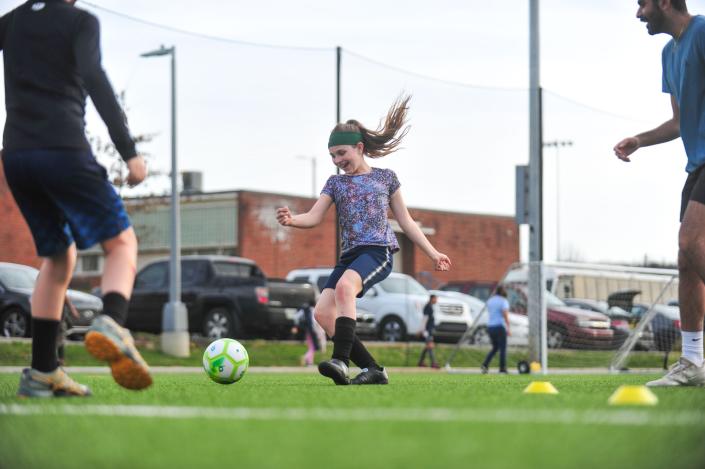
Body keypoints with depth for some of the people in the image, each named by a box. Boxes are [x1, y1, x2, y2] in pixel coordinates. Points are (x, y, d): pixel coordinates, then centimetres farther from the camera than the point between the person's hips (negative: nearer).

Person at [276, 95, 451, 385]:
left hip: (379, 250, -5)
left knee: (344, 286, -35)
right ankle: (373, 369, -7)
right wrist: (291, 219, -16)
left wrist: (433, 253, 12)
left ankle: (341, 360, -43)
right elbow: (314, 217, 6)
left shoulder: (385, 178, 13)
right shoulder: (335, 183, 18)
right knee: (323, 313, -13)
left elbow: (406, 222, 17)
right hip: (349, 254, 5)